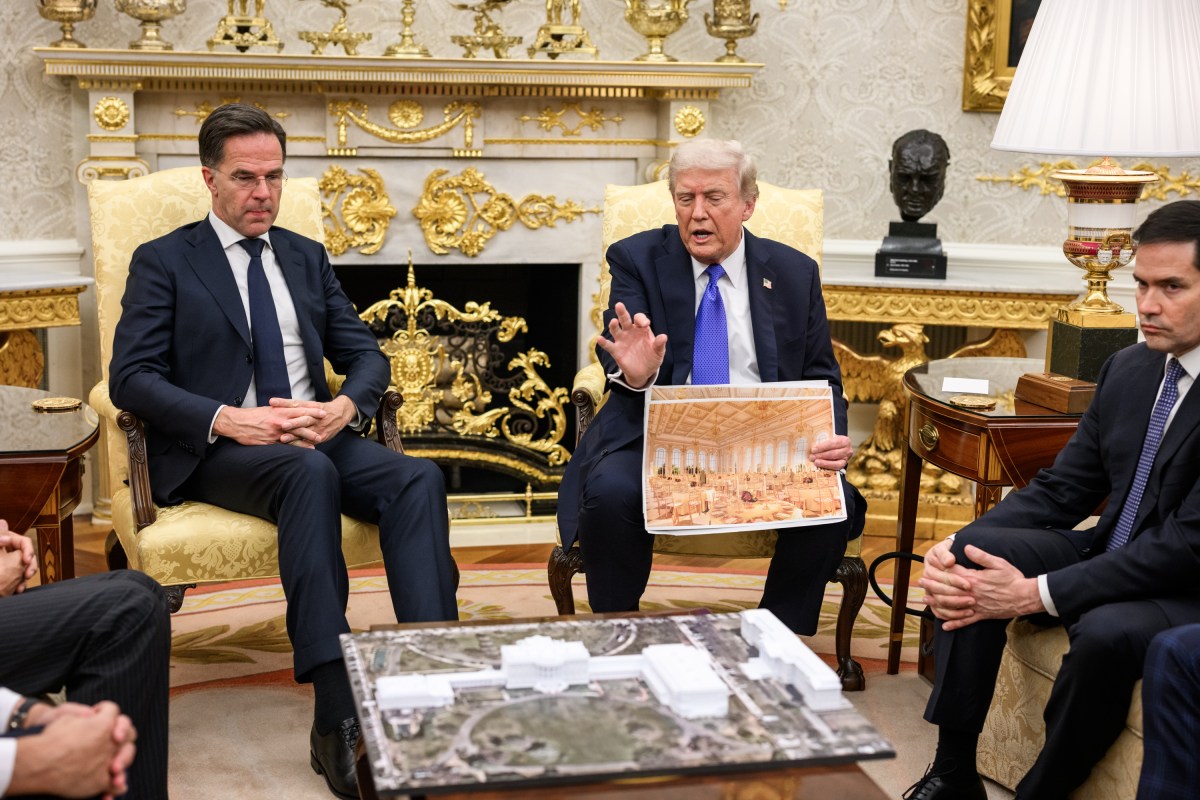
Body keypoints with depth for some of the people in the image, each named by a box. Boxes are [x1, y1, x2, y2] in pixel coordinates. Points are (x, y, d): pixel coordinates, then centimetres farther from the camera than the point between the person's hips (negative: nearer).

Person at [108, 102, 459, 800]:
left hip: (317, 440, 5)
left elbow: (367, 355, 15)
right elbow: (132, 378, -5)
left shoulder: (307, 258, 20)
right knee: (309, 473, -38)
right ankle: (337, 716, -42)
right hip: (213, 454, -4)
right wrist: (226, 419, -20)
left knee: (418, 478, -26)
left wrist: (344, 408, -9)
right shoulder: (164, 262, 6)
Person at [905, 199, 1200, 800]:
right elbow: (1062, 490, 6)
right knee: (977, 548, -14)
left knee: (1105, 631, -36)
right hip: (1111, 555, 7)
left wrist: (1037, 593, -28)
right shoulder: (1127, 368, 5)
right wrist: (956, 548, -13)